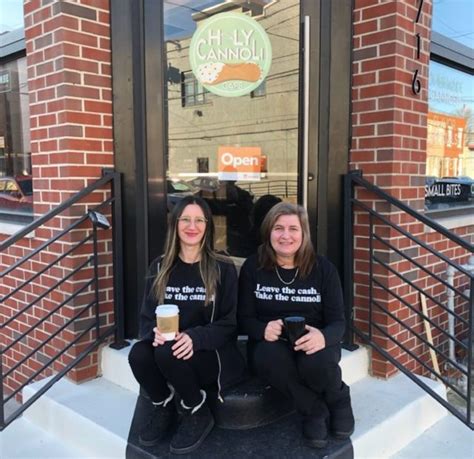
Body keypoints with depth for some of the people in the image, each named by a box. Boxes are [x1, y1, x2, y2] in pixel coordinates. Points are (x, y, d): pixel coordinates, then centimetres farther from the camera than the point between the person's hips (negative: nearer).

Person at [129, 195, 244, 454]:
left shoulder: (223, 269, -5)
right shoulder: (160, 268, 6)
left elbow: (230, 324, -7)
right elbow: (147, 316, 5)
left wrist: (195, 337, -25)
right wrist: (155, 333, -20)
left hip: (211, 354, -3)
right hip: (166, 347, 3)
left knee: (167, 353, -33)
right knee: (138, 354, -28)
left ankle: (198, 413, -4)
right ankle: (164, 407, 3)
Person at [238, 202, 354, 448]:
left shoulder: (323, 268, -3)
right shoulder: (252, 267, -3)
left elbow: (337, 321, -5)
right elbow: (244, 318, -2)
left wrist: (323, 336, -31)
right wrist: (264, 329, -27)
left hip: (312, 343, 0)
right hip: (272, 343, 0)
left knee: (317, 362, -35)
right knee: (268, 356, -35)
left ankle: (338, 399, 5)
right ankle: (314, 410, -8)